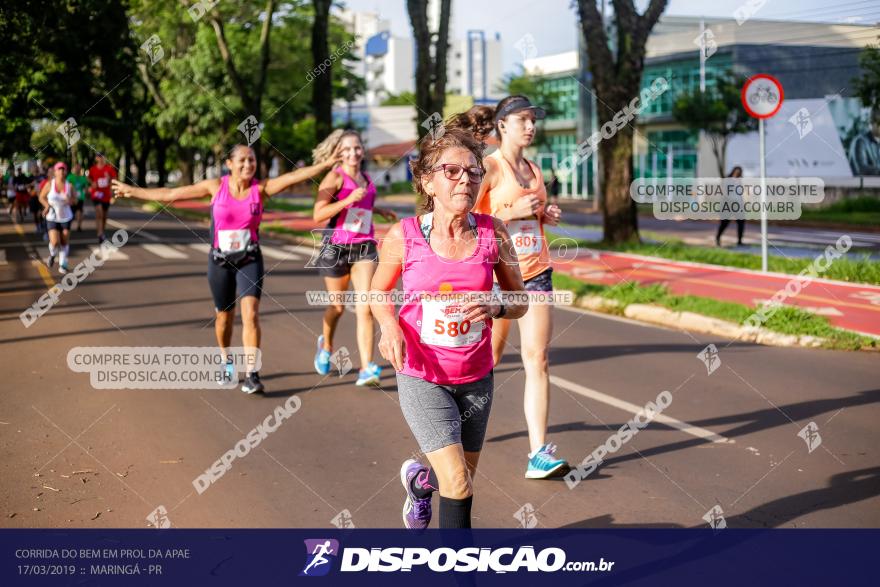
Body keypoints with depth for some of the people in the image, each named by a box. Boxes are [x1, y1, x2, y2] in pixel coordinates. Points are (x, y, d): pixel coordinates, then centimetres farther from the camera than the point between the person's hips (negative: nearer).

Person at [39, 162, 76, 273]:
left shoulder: (69, 185, -5)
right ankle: (52, 255, 21)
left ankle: (63, 264, 17)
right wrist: (47, 205, -14)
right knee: (55, 242, -13)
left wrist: (70, 200, -20)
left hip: (66, 217, 2)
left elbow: (75, 200, 3)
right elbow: (42, 197, 3)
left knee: (65, 242, 3)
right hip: (52, 217, -2)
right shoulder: (49, 184, -7)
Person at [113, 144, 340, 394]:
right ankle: (226, 360, 42)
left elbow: (294, 176, -19)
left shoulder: (261, 188, -7)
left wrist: (329, 163, -31)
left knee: (251, 313, -17)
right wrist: (133, 191, 5)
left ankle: (251, 374, -17)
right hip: (220, 261, 1)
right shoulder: (216, 186, -6)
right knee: (225, 315, 15)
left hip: (250, 260, -1)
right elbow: (171, 194, 1)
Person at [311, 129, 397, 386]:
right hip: (337, 247, -3)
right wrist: (349, 200, -22)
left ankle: (366, 368, -14)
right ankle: (326, 346, 43)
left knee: (365, 308, -11)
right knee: (338, 306, 13)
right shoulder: (335, 177, -5)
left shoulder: (366, 179, 13)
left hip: (364, 247, 3)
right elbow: (318, 214, -15)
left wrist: (379, 210, 20)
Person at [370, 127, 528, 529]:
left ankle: (420, 480, 53)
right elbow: (378, 292, 6)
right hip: (421, 377, -3)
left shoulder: (493, 234, -8)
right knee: (458, 485, -13)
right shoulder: (404, 236, -11)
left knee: (459, 482, 18)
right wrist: (389, 325, -15)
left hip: (476, 377, 3)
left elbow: (520, 301, 3)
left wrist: (496, 307, -19)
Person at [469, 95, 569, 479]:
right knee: (487, 358, 8)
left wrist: (548, 216, 6)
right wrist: (513, 212, -18)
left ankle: (539, 451, -9)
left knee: (538, 360, -6)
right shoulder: (489, 167, -6)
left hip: (536, 271, 5)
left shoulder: (534, 170, 15)